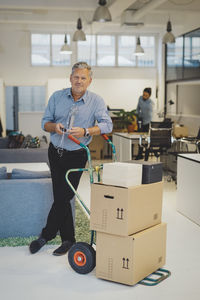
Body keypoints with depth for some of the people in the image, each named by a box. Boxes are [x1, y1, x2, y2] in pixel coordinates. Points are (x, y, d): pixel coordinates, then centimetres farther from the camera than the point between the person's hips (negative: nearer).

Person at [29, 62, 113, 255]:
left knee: (63, 197, -4)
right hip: (55, 152, 3)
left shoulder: (96, 101, -5)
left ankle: (46, 235, 15)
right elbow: (45, 122, 5)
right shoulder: (57, 97, 4)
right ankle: (68, 239, 19)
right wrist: (54, 126, -18)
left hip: (76, 156, -3)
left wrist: (85, 131, -29)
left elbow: (107, 125, -14)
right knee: (60, 198, 7)